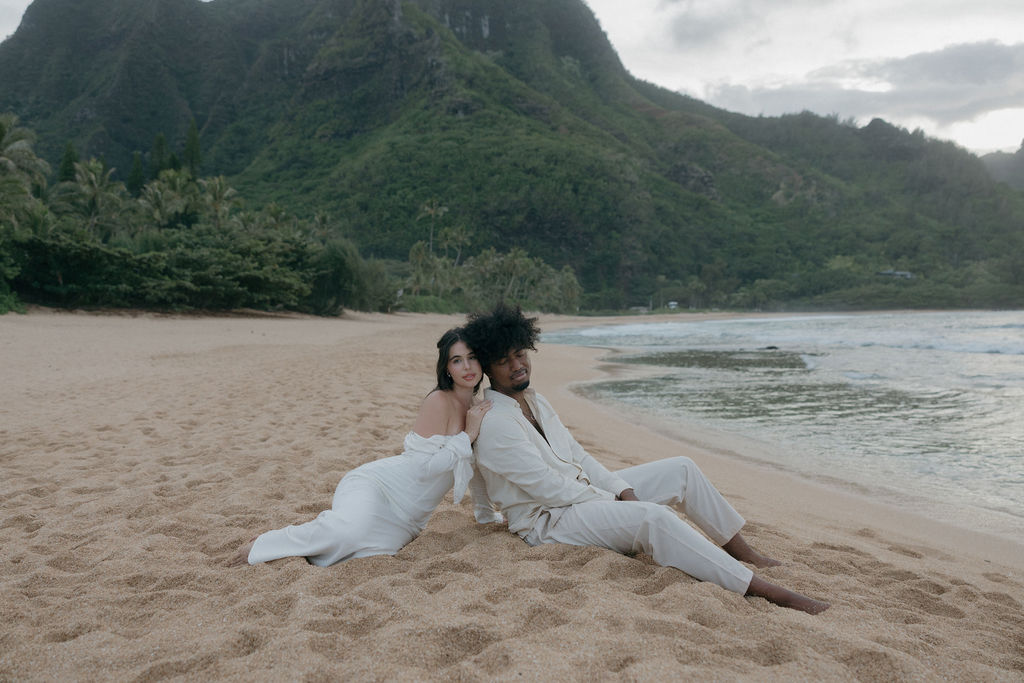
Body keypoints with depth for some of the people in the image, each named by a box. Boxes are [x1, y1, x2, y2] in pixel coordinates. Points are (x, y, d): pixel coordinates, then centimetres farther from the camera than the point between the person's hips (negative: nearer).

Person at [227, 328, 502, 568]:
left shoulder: (474, 410, 13)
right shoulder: (438, 401, -11)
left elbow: (474, 464, 27)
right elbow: (424, 467, -19)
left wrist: (485, 512, 32)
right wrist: (468, 435, -16)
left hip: (404, 521, 6)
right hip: (375, 485, -6)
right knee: (350, 531, -38)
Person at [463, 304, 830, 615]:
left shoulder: (533, 400, 11)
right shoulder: (494, 424, -19)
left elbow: (577, 455, 12)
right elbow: (548, 487, -22)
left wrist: (623, 490, -2)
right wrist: (615, 500, -13)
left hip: (585, 492, 10)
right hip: (548, 520, -10)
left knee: (681, 468, 5)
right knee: (653, 517, -33)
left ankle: (743, 552, 13)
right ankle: (764, 590, -33)